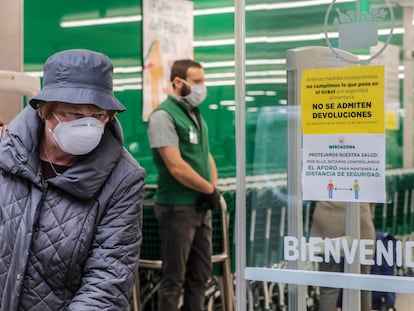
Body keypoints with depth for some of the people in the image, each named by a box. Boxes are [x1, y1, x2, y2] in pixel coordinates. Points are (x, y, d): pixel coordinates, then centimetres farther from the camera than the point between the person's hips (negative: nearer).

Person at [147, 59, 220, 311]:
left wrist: (214, 188, -3)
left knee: (200, 274, 14)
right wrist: (210, 190, -12)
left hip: (202, 206, 8)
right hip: (177, 207, -8)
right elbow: (177, 167, -21)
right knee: (174, 277, 0)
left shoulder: (195, 114, 13)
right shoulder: (164, 115, -13)